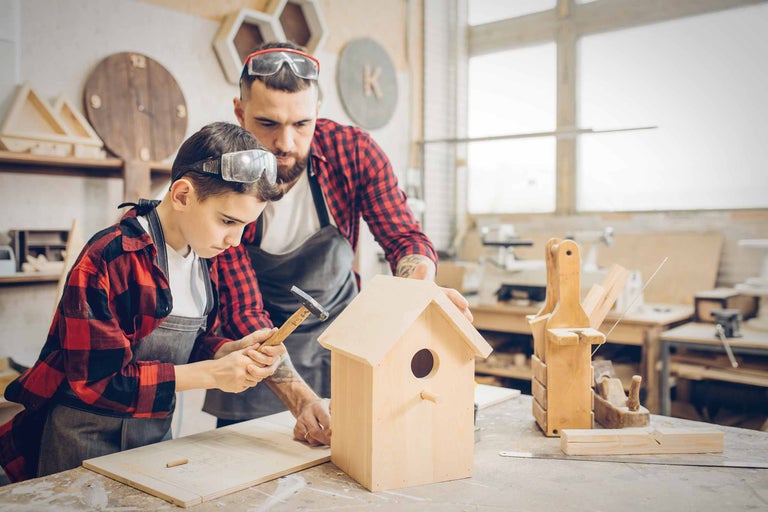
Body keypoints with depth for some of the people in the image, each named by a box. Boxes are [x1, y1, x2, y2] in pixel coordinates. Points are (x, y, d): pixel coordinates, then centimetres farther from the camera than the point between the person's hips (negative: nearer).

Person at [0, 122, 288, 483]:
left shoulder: (204, 258, 0)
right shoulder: (108, 257, -23)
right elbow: (96, 378, -23)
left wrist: (234, 350, -16)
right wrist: (211, 373, -26)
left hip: (156, 432, 7)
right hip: (88, 438, -7)